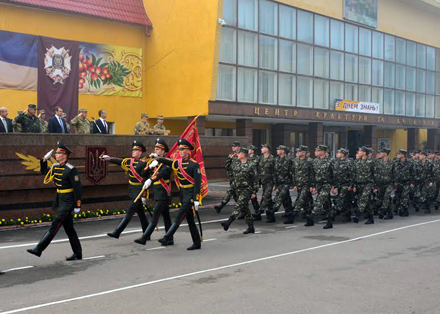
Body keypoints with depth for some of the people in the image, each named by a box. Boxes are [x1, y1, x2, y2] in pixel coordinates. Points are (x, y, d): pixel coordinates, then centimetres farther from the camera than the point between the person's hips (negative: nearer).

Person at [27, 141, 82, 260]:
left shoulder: (71, 170, -16)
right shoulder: (55, 167, 8)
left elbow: (77, 188, -17)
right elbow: (44, 173, 28)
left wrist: (77, 206, -18)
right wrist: (45, 160, 14)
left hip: (68, 202, -9)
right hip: (61, 201, 9)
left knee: (55, 225, -9)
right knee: (68, 228, 11)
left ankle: (39, 249, -9)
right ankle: (78, 253, 18)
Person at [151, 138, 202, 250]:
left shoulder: (194, 164, -11)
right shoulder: (178, 163, 9)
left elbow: (197, 183, -15)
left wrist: (196, 200, -18)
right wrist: (157, 157, -20)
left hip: (190, 194, -8)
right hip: (183, 194, 8)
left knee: (179, 216, -15)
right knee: (190, 220, 11)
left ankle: (167, 238, -18)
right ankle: (197, 243, 19)